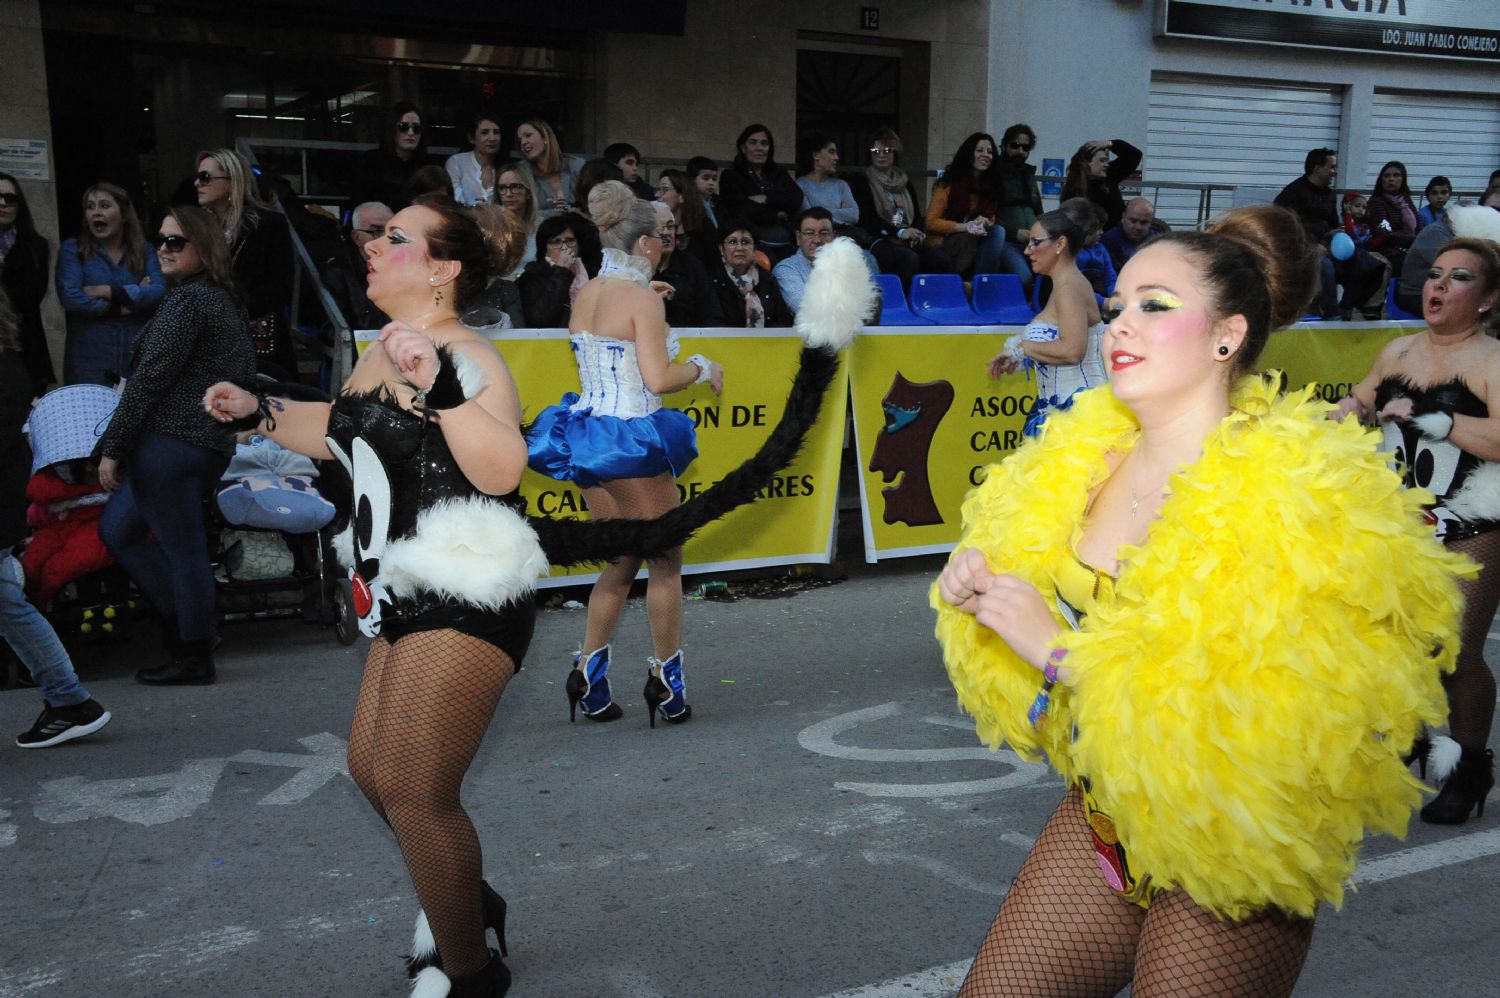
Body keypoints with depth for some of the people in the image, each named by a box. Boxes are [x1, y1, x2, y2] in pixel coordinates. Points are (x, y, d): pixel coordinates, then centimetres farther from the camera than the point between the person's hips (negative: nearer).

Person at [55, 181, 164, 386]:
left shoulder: (145, 250, 9)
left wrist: (106, 291, -12)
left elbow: (160, 292, -8)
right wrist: (132, 299, -9)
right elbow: (70, 298, -11)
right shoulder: (72, 249, 4)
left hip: (138, 358, 1)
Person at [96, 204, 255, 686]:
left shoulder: (186, 299, -12)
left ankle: (194, 659, 9)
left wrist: (111, 447, -12)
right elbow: (246, 373, 23)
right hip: (210, 444, 10)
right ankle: (185, 622, 22)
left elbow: (149, 378, -15)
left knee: (182, 548, -2)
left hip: (169, 442, -10)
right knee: (116, 529, 19)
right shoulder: (223, 300, 17)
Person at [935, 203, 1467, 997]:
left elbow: (1260, 731, -29)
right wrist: (979, 587, -10)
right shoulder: (1086, 454, -3)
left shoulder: (1299, 497, -21)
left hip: (1232, 869, -5)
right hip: (1101, 817, 6)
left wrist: (1062, 650, -28)